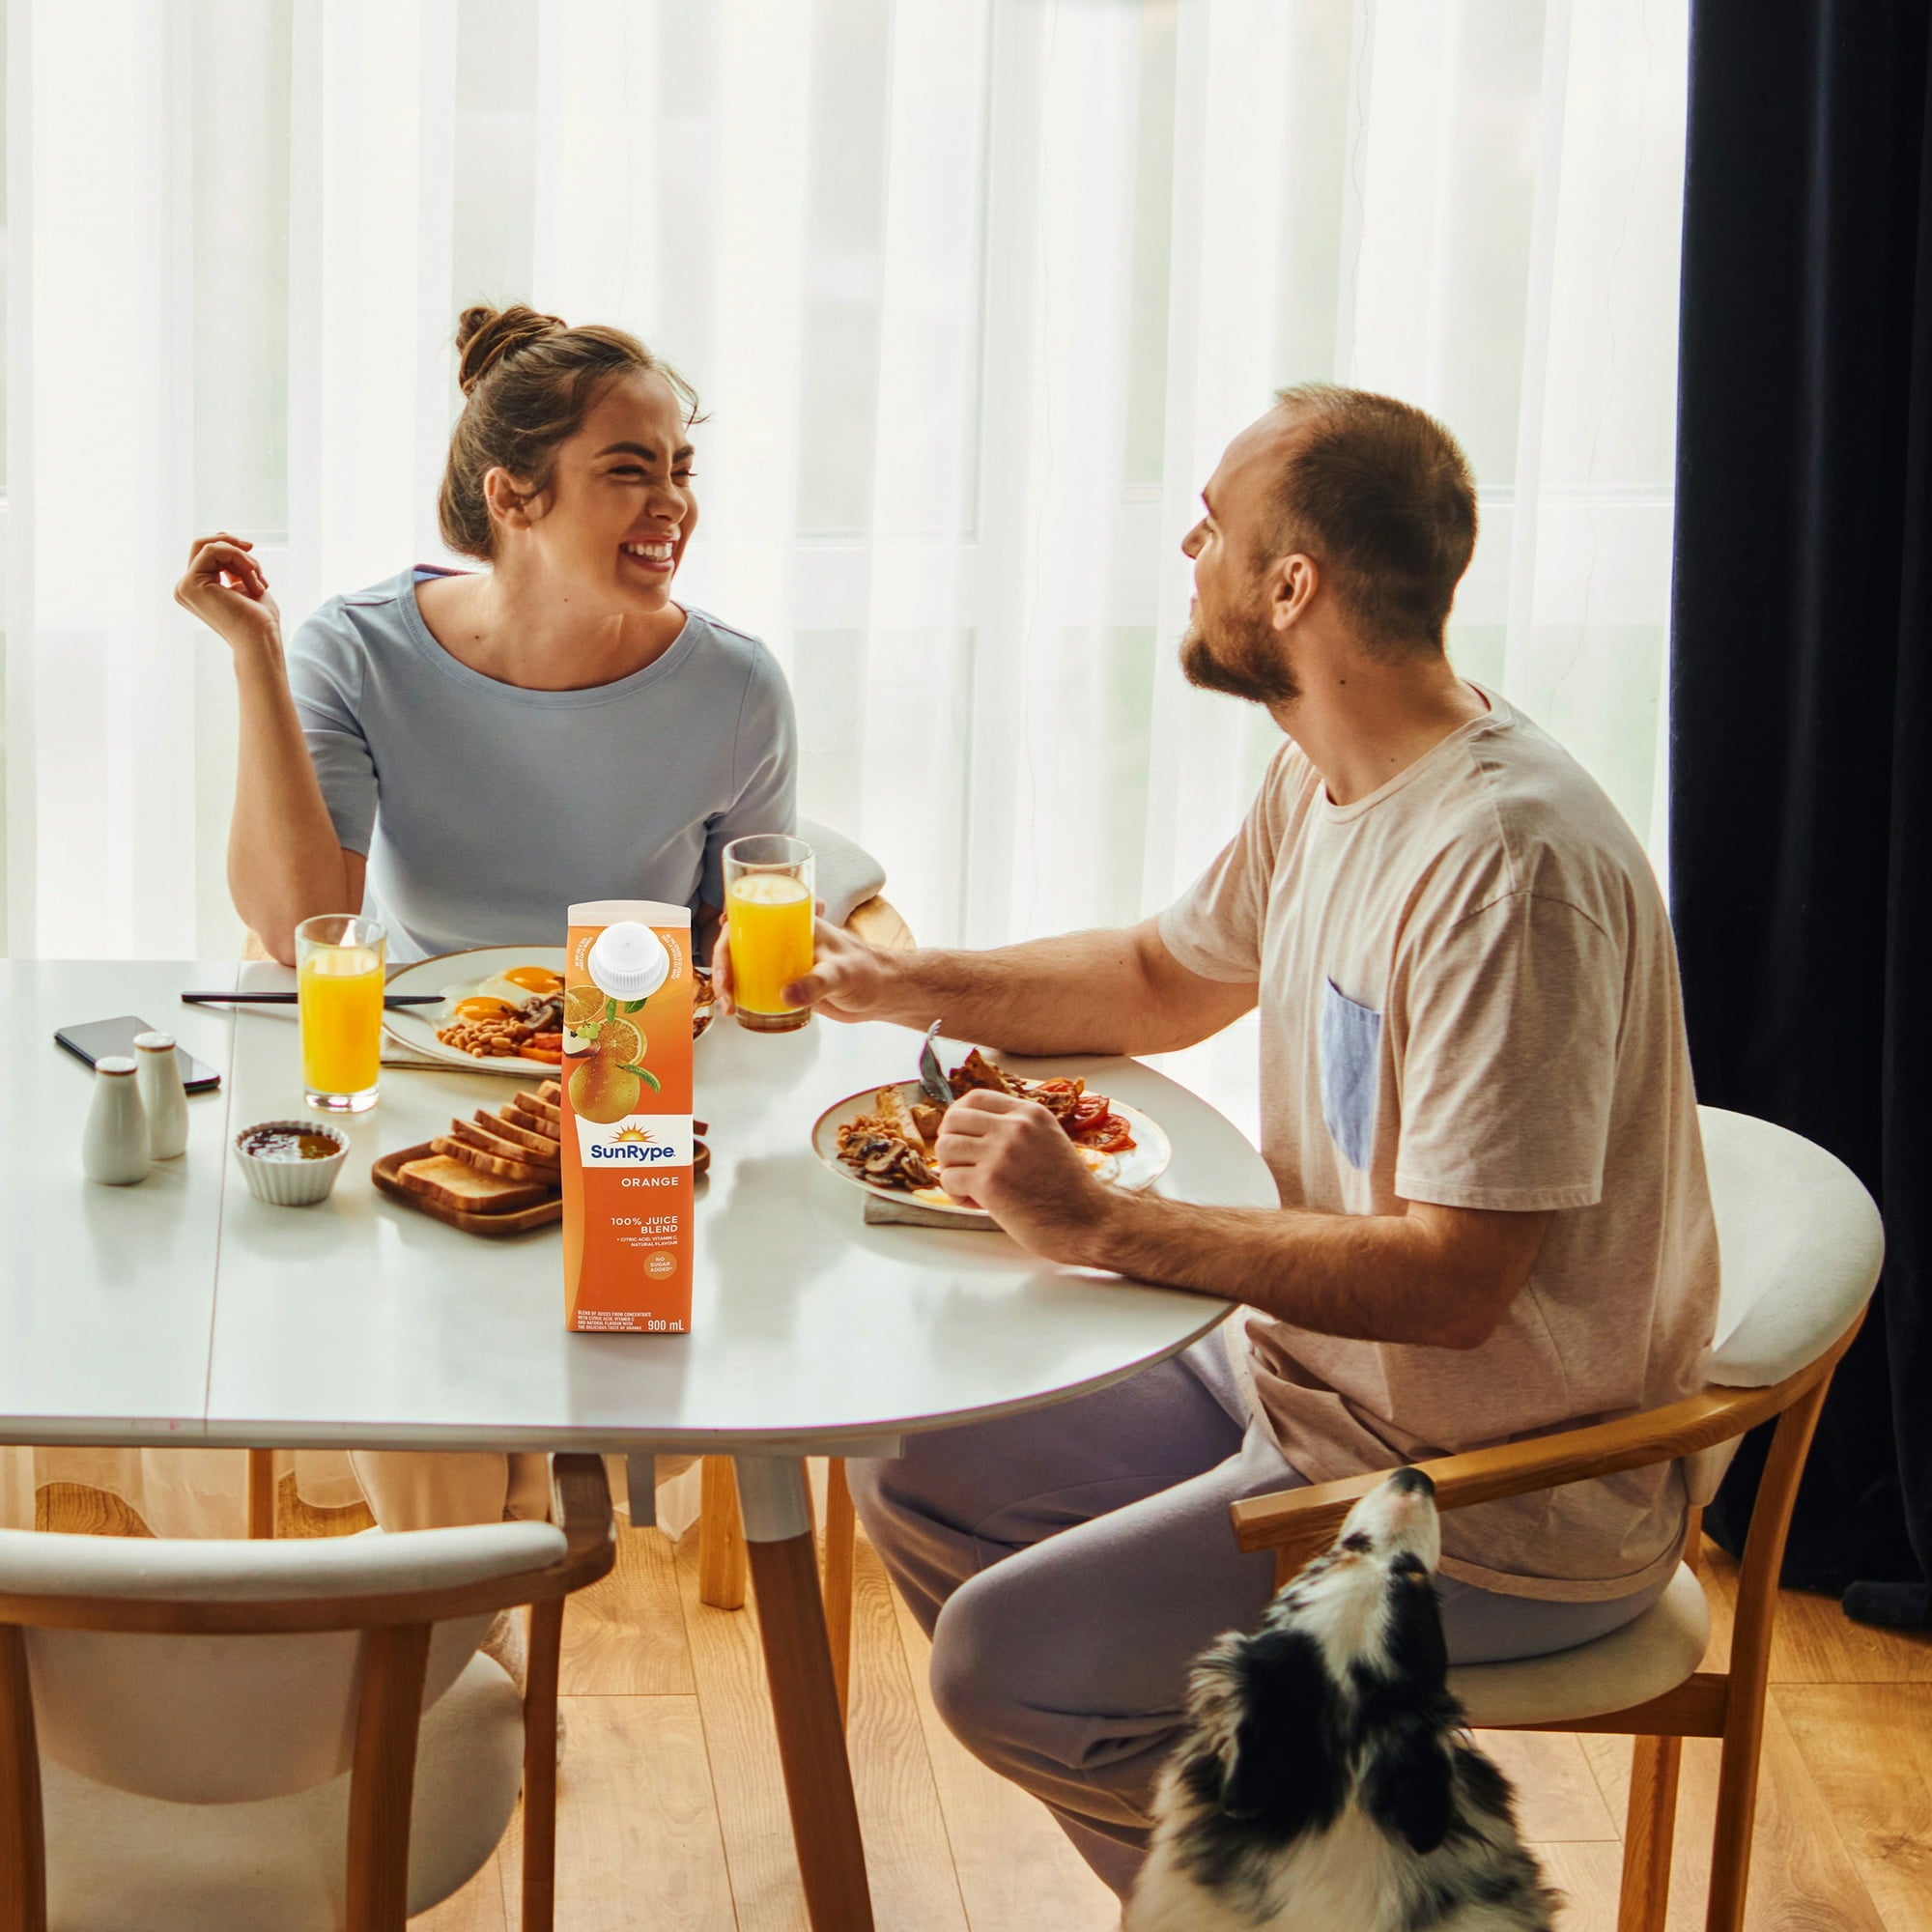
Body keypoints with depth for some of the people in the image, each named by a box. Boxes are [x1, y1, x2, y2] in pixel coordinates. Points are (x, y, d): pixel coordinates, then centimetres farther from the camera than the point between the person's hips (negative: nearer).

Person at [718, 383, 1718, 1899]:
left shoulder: (1510, 864, -28)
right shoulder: (1325, 781, 4)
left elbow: (1452, 1282, -31)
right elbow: (1174, 981, 22)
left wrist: (1099, 1226, -28)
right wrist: (897, 983, 11)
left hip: (1499, 1498, -10)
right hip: (1308, 1385, 10)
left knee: (1002, 1658, -17)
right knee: (916, 1478, 10)